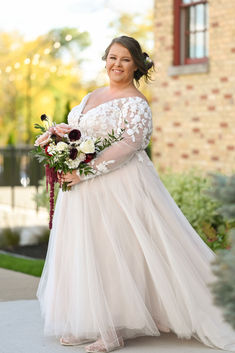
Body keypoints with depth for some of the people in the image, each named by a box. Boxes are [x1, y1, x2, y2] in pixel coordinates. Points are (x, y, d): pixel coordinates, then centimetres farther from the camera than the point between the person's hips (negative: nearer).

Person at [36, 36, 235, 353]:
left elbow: (128, 145, -21)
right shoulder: (93, 96, 16)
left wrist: (84, 171, -23)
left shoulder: (136, 104, -9)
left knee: (112, 251, -6)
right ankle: (88, 325, 17)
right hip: (85, 190, 8)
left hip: (118, 188, -8)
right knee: (84, 252, 9)